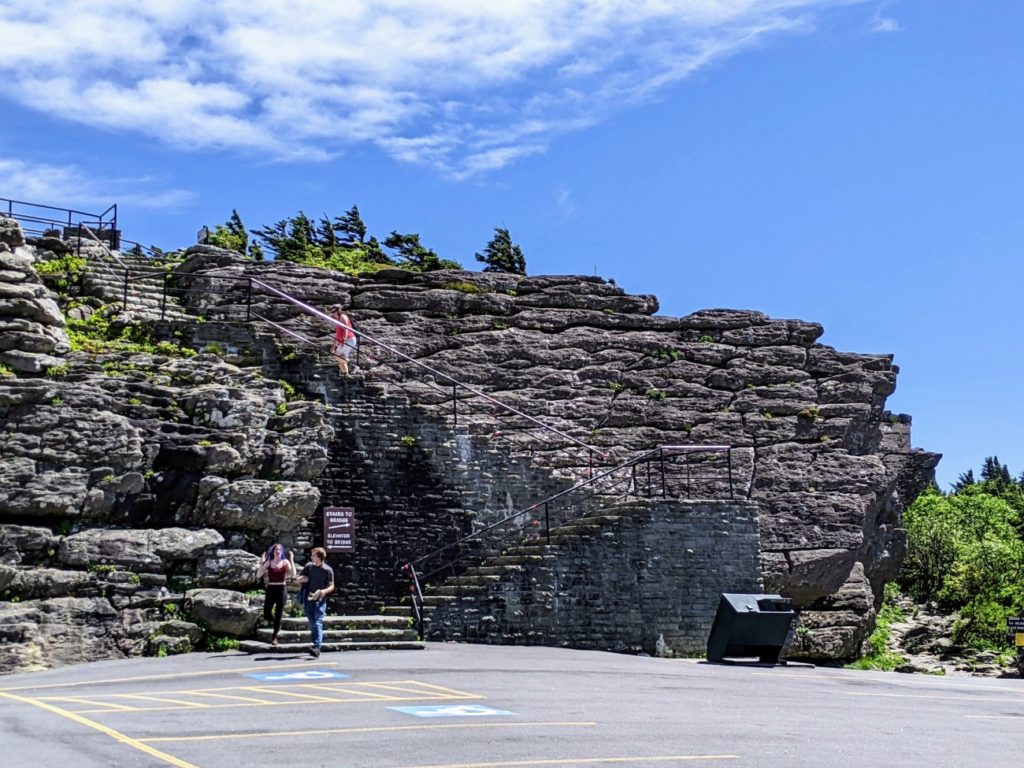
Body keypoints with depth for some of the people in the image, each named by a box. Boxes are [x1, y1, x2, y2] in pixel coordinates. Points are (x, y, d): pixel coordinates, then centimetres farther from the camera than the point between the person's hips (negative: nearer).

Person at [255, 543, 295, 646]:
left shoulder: (285, 562, 0)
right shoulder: (268, 562, 2)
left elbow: (293, 575, -14)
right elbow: (258, 575, -7)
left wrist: (291, 560, -15)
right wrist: (262, 562, -12)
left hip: (282, 590, -1)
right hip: (270, 590, 1)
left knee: (278, 614, 2)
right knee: (266, 615, -1)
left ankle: (274, 637, 14)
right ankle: (275, 622, 33)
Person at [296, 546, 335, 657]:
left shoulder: (327, 570, -4)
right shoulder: (308, 566, 8)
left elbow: (331, 586, -1)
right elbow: (299, 580, 18)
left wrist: (324, 591, -22)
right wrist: (302, 579, -7)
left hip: (320, 601, -5)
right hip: (308, 599, 5)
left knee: (318, 623, -16)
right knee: (312, 624, 9)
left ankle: (317, 648, -26)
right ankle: (316, 645, 19)